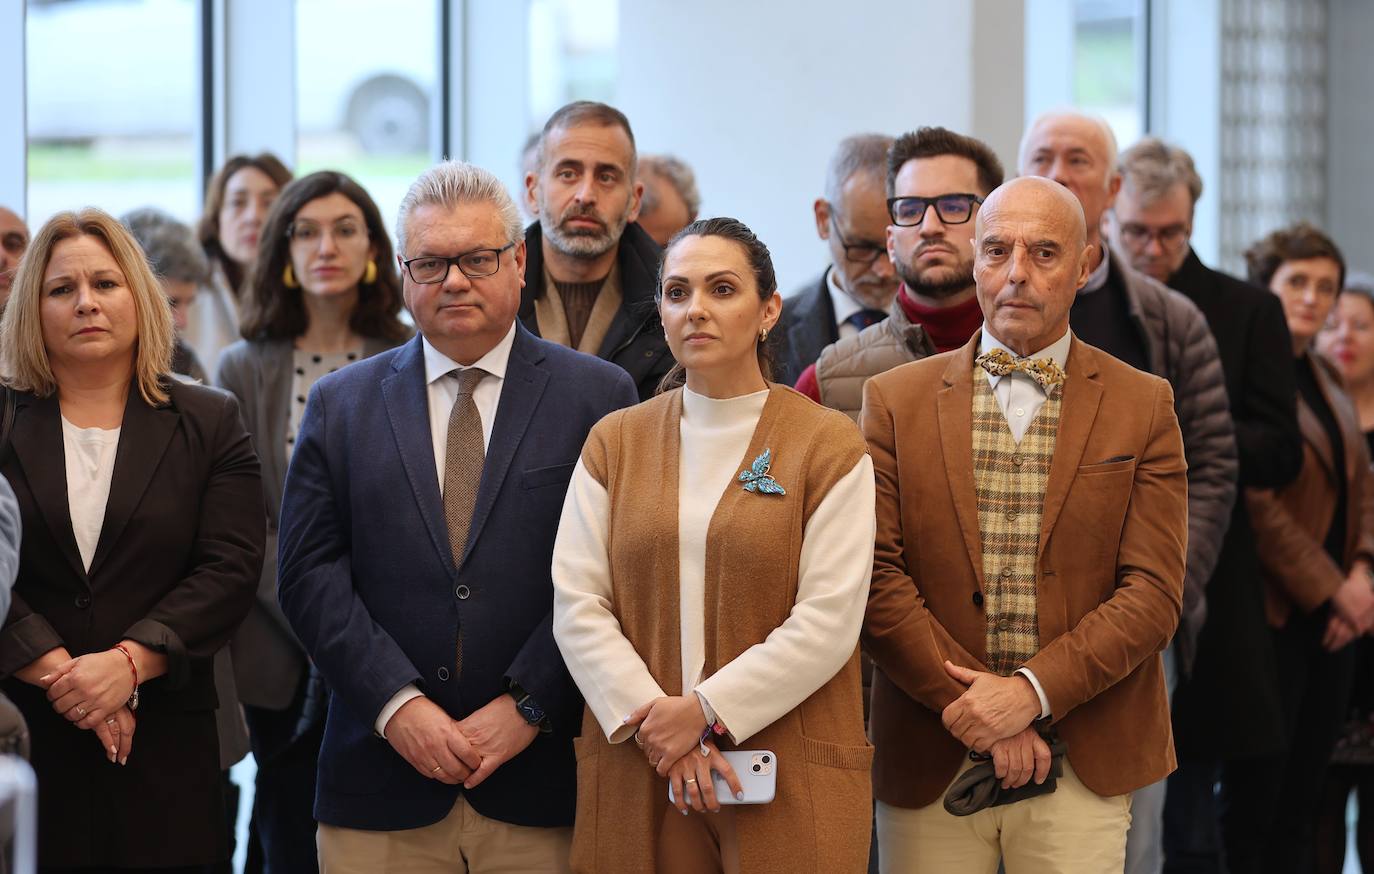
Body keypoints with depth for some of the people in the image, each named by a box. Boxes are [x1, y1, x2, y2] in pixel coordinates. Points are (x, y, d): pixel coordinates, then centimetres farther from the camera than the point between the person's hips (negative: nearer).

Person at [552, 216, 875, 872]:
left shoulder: (829, 446, -1)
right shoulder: (614, 442, 8)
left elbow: (827, 624, -9)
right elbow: (577, 606, 1)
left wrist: (705, 712, -14)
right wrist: (656, 725, -11)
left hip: (788, 779, -2)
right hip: (637, 777, 2)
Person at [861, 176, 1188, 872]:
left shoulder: (1143, 407, 5)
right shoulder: (896, 401, 5)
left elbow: (1153, 594, -2)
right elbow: (877, 580, -2)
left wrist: (1030, 691, -14)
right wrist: (976, 710, -11)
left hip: (1084, 764, 0)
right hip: (928, 763, 0)